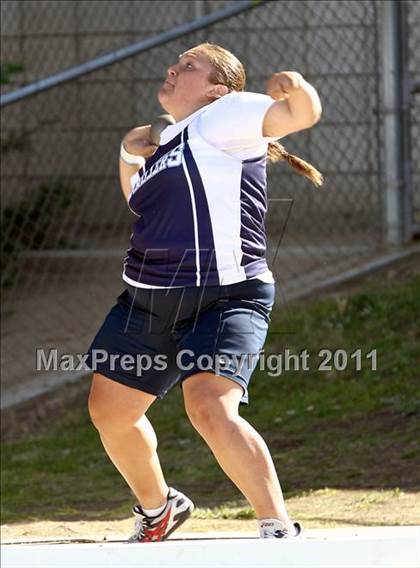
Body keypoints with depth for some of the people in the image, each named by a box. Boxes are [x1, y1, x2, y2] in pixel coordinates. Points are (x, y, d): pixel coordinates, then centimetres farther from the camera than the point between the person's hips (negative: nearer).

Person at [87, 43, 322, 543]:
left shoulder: (224, 116, -3)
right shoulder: (168, 144, 21)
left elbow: (303, 113, -14)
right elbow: (139, 199, 38)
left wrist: (295, 87, -33)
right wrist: (130, 154, 21)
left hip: (223, 298, -9)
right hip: (147, 302, 9)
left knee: (211, 410, -29)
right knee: (109, 411, 15)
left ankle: (279, 531, -22)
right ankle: (157, 509, 40)